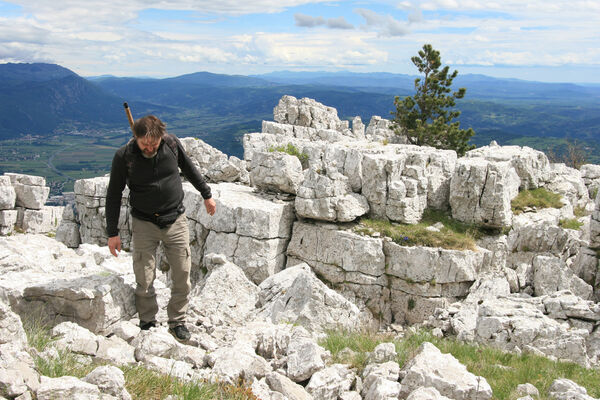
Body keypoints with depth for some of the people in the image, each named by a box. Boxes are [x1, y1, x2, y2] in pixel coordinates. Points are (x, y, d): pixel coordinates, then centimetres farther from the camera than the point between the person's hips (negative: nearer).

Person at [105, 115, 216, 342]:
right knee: (144, 280, 0)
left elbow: (189, 168, 12)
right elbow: (114, 195, -3)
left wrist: (206, 195, 21)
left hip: (175, 220, 2)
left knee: (182, 275, 4)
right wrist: (112, 233, -2)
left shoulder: (172, 144, -8)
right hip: (144, 223, -1)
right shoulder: (124, 156, -13)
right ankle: (147, 324, 19)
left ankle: (177, 322, 20)